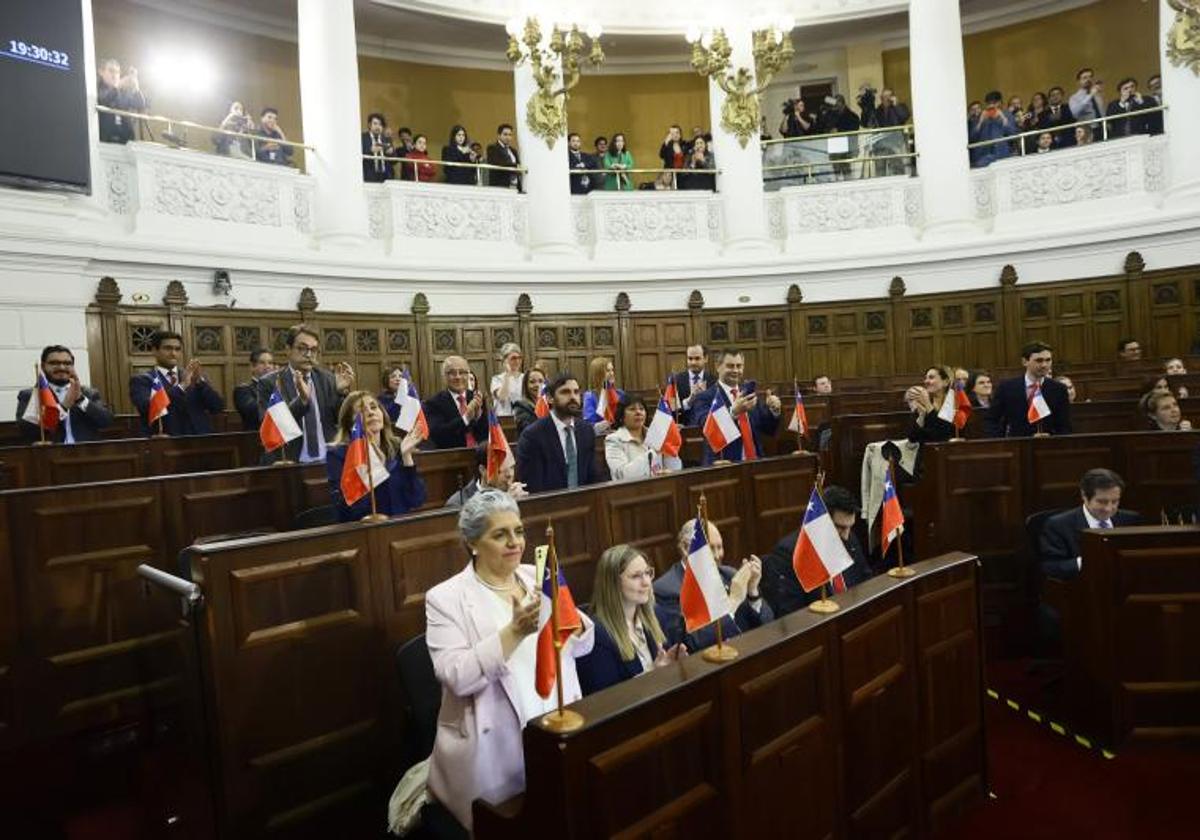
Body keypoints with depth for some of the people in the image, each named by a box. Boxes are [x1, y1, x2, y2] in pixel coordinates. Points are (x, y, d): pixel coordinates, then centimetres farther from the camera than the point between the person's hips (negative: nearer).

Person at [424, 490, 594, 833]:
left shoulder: (538, 578, 4)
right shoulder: (446, 598, -10)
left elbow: (582, 645, 5)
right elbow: (458, 678, -20)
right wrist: (515, 630, -29)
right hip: (495, 746, -4)